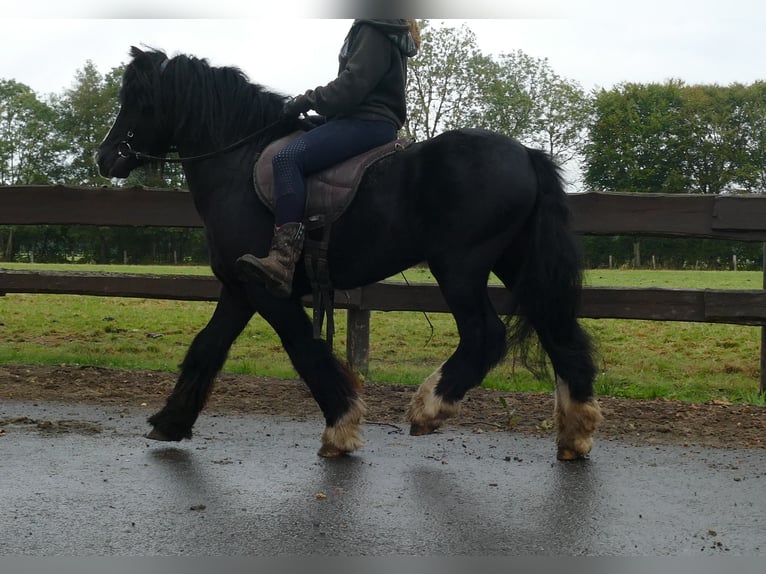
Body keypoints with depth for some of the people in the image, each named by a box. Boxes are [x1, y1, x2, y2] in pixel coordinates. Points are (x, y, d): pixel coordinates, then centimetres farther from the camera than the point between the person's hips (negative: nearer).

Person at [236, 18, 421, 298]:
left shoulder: (372, 31, -4)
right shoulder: (385, 31, 28)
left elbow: (353, 83, -17)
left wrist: (308, 100, -10)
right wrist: (315, 103, 19)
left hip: (367, 123, -12)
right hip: (369, 122, 12)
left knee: (287, 158, -29)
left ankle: (282, 262, -45)